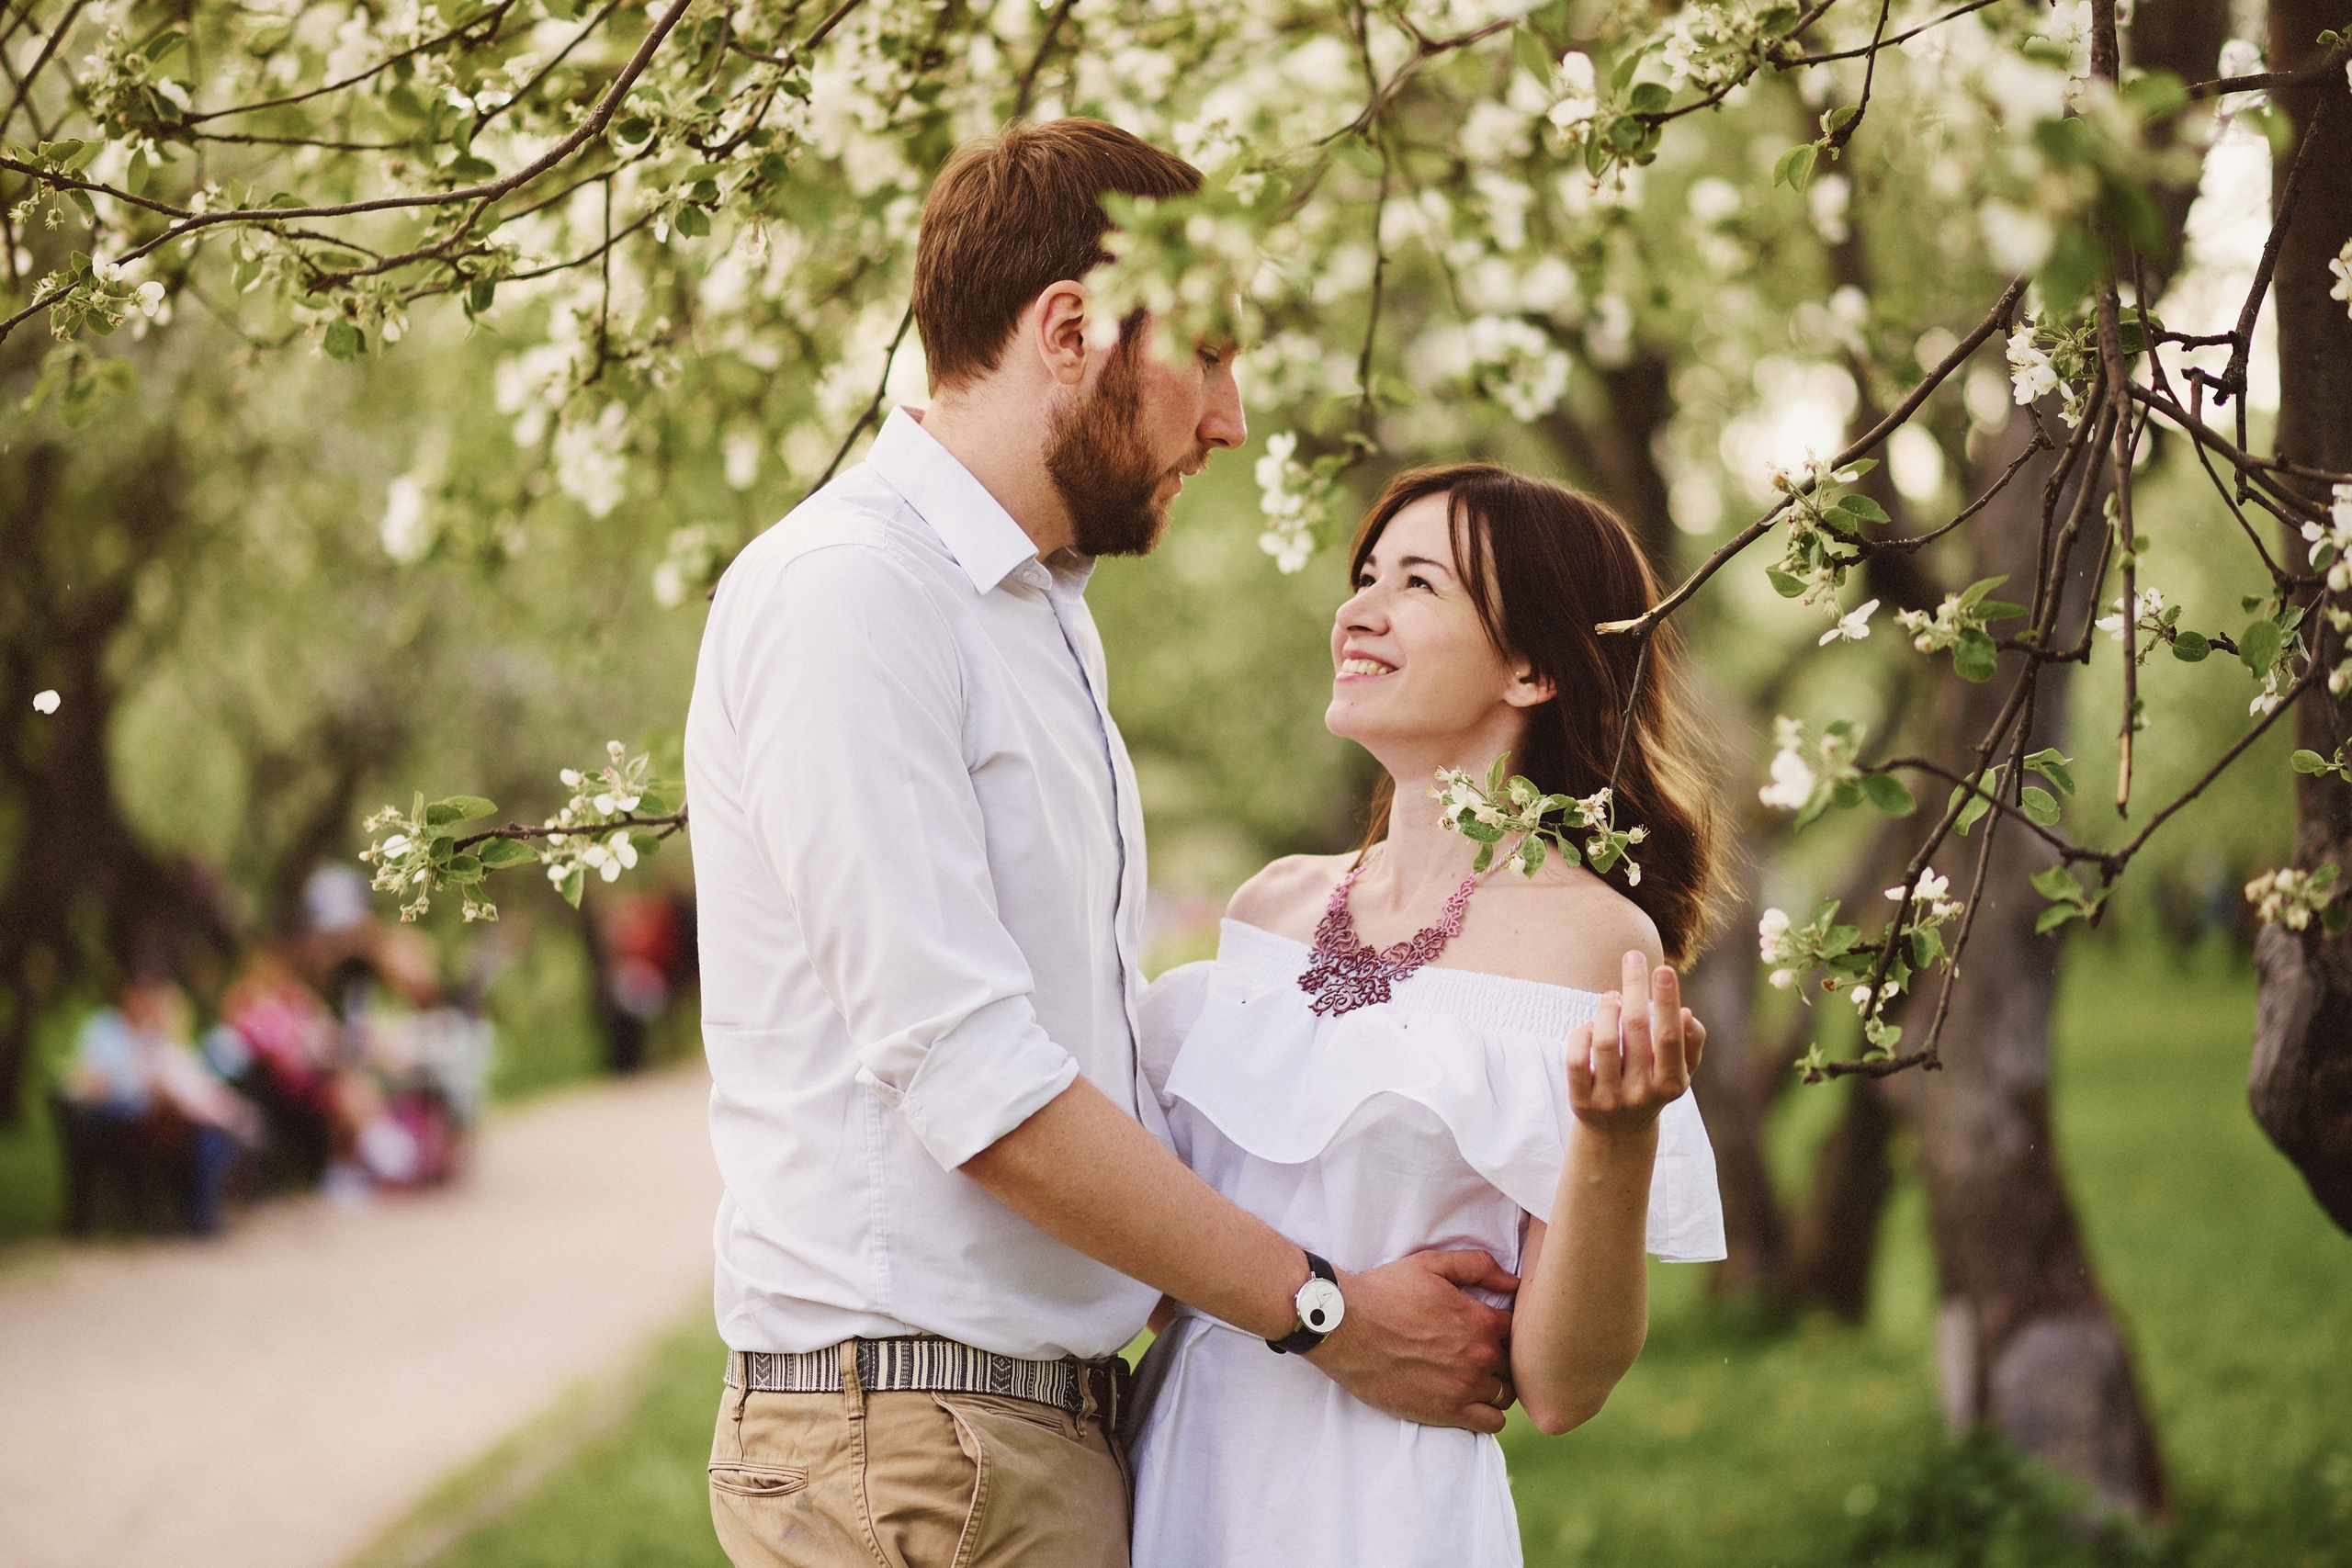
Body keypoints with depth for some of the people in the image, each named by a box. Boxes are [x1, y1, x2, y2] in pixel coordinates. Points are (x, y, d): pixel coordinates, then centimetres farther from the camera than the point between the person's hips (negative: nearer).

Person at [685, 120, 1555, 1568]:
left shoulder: (1046, 614, 18)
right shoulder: (844, 591, -13)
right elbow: (968, 1078, -19)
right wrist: (1327, 1312, -14)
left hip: (1065, 1423, 9)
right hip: (912, 1434, -9)